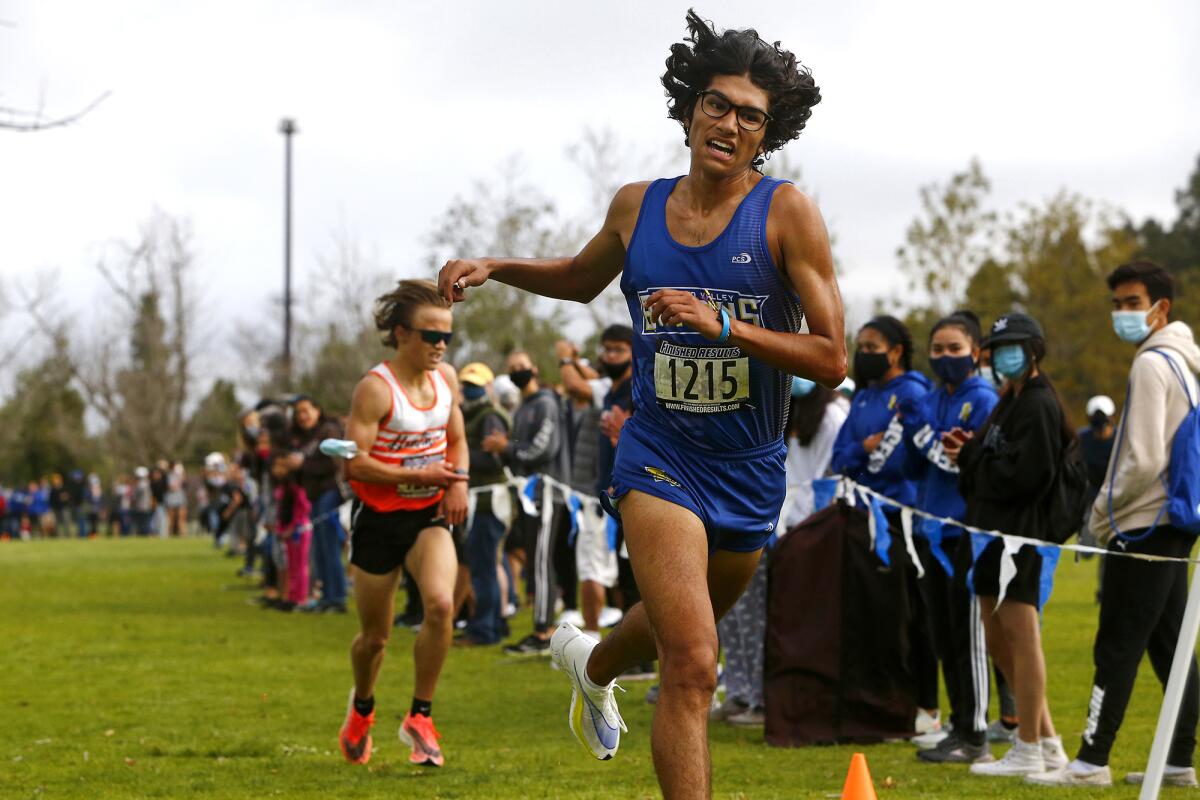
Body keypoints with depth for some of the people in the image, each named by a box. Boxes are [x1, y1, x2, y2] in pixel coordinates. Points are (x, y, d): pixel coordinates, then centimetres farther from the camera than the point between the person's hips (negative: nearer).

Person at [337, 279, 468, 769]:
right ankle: (362, 708, 41)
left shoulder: (446, 378, 3)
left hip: (429, 515, 4)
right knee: (375, 636, 7)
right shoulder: (376, 389, -17)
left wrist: (458, 480, -3)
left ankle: (420, 718, -9)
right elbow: (355, 462, -20)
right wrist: (420, 476, -23)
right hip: (379, 518, -4)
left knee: (440, 603, -23)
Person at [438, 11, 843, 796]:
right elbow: (582, 278, 22)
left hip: (753, 473, 1)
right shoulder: (637, 206, -2)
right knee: (692, 666, -18)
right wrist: (494, 267, 6)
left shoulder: (786, 212, -12)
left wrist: (722, 325, -27)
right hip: (660, 458, -1)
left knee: (680, 630, 27)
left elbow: (832, 359, -16)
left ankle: (591, 663, 61)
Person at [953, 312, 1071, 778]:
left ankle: (1028, 752, -3)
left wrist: (970, 457, -9)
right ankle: (1046, 740, 21)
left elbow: (1024, 475, -20)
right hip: (996, 530, 11)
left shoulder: (1039, 404, -12)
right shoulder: (1010, 402, 19)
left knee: (1020, 635, -7)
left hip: (1026, 534, -11)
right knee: (998, 639, 14)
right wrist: (968, 452, -2)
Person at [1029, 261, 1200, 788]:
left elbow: (1143, 460, -21)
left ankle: (1092, 760, -6)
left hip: (1144, 526, -10)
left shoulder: (1151, 364, -14)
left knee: (1117, 646, -7)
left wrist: (1103, 513, -7)